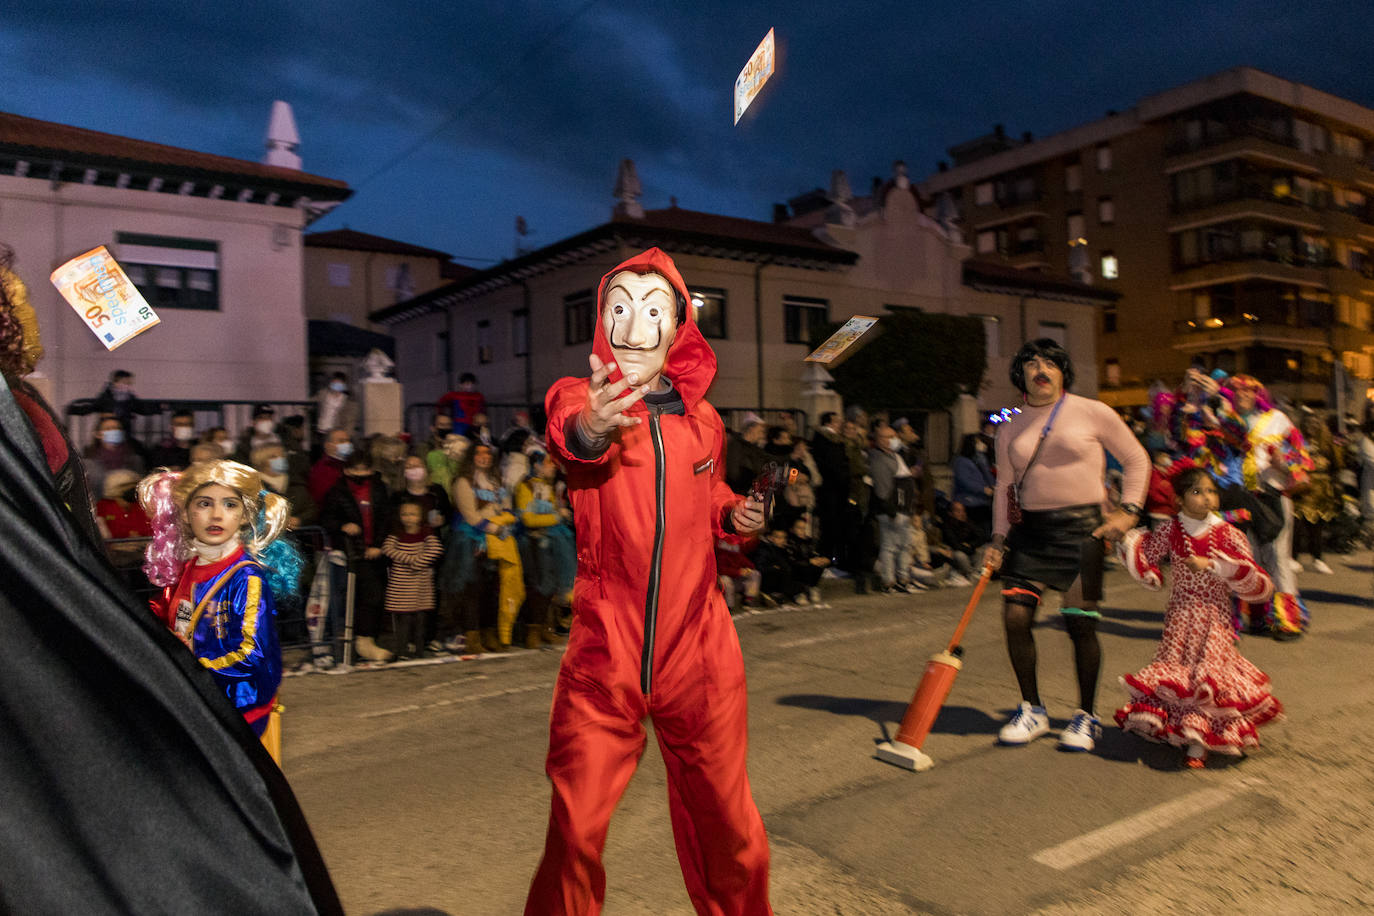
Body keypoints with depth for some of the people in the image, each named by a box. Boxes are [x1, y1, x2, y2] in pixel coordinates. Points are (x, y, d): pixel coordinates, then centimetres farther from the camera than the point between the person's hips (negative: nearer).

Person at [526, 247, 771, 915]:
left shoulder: (703, 420, 6)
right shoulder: (580, 398, -5)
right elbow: (565, 439, -30)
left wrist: (733, 514, 2)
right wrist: (588, 430, -53)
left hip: (699, 653, 3)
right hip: (603, 656, -2)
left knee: (724, 821, 12)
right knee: (574, 832, 0)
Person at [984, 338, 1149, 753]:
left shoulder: (1092, 412, 1)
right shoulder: (1010, 429, 10)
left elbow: (1137, 460, 7)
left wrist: (1128, 510, -2)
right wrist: (999, 538, 6)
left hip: (1081, 527, -3)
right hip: (1029, 529, 3)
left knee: (1080, 622, -5)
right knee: (1015, 616, -4)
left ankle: (1086, 717, 15)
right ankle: (1031, 709, 14)